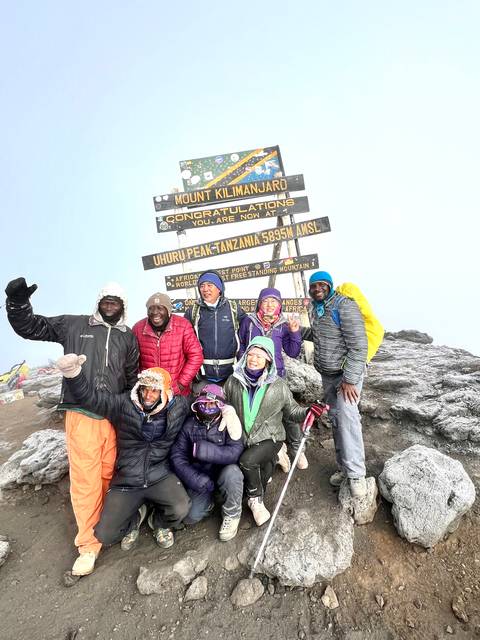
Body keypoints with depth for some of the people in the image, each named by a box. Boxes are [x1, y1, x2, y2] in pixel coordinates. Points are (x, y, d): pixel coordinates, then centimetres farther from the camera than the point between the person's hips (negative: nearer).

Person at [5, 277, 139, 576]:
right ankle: (89, 543, 19)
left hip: (114, 416, 2)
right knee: (85, 480, 0)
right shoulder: (74, 325, 6)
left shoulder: (129, 337, 11)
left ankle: (105, 525, 38)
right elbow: (31, 327, 9)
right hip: (82, 414, -2)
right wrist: (19, 303, -10)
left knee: (108, 474, 12)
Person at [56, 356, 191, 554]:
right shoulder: (123, 404, -11)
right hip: (126, 481, 1)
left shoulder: (178, 407, -9)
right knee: (104, 535, -5)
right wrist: (73, 373, -33)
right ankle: (134, 518, 30)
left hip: (160, 477, -1)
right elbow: (90, 398, -17)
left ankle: (159, 522, 14)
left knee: (180, 509, -26)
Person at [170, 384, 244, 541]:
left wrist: (202, 449, -32)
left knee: (232, 472, -34)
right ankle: (207, 501, 21)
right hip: (199, 476, 2)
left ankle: (231, 515, -5)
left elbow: (234, 453, -29)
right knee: (190, 516, -14)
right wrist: (197, 480, -20)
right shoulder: (190, 425, -8)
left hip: (223, 473, -2)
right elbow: (177, 456, -9)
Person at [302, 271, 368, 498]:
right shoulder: (314, 308, 8)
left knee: (347, 417, -18)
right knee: (335, 420, 12)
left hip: (347, 373, -7)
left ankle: (356, 474, -5)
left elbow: (358, 346, -21)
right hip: (327, 375, 7)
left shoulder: (344, 306, -17)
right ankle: (343, 467, 25)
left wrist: (350, 380, -23)